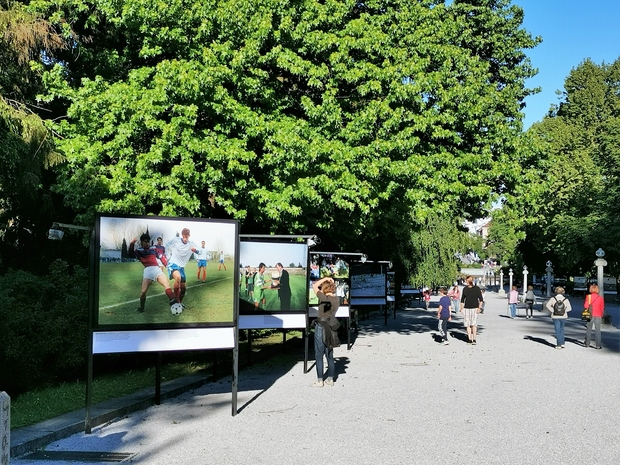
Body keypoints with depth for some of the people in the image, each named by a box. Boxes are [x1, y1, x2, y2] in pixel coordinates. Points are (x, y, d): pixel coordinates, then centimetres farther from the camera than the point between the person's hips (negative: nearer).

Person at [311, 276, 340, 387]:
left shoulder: (324, 298, -18)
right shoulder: (337, 299, 1)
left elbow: (314, 286, -10)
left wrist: (325, 279, -4)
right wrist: (331, 282, 9)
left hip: (321, 328, -7)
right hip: (331, 328, 7)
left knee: (319, 356, 2)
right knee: (330, 355, 15)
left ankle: (319, 381, 6)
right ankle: (330, 379, 20)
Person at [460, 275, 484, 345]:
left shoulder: (477, 288, -2)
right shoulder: (465, 289, 8)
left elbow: (481, 300, -1)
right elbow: (462, 300, 15)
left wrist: (479, 308, -11)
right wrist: (461, 308, 9)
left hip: (475, 308, -3)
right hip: (467, 308, 4)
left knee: (474, 324, -11)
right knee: (467, 324, 1)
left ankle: (474, 339, -9)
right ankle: (469, 339, 7)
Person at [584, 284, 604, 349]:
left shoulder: (588, 296, -8)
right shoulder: (600, 298, -2)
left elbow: (586, 306, -10)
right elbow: (602, 308, 3)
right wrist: (601, 315, 16)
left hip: (590, 315, -1)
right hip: (598, 316, 1)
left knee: (588, 329, 12)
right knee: (597, 330, 2)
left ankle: (587, 343, 18)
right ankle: (598, 345, -1)